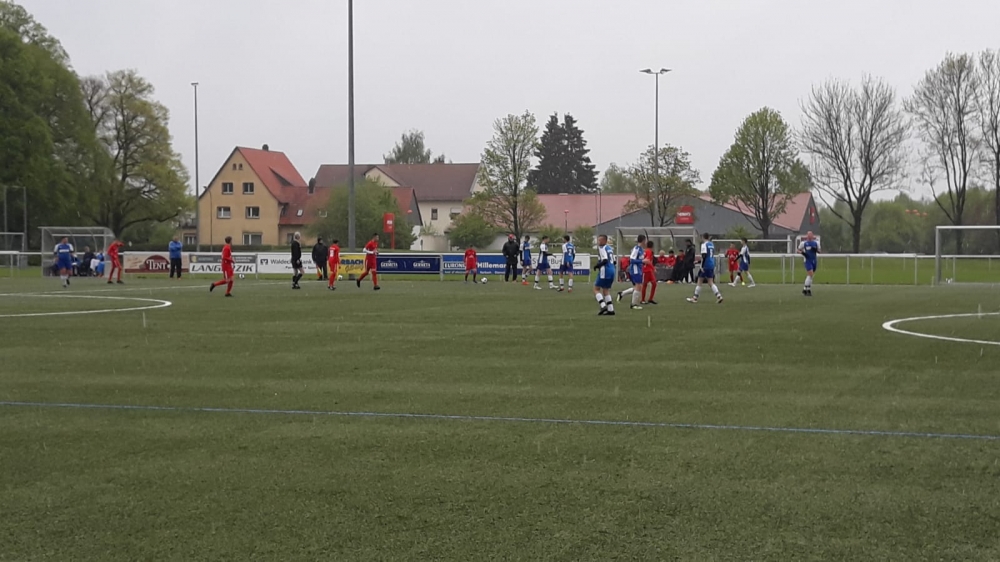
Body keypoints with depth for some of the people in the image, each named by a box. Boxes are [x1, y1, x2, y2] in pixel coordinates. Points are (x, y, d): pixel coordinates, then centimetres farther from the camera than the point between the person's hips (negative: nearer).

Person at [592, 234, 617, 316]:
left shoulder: (602, 248, -10)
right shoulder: (610, 248, 16)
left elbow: (605, 260, -21)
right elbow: (613, 261, 18)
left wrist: (596, 265, -8)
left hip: (604, 271, -8)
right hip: (612, 271, 8)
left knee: (596, 288, 1)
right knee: (606, 290, 16)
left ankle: (603, 306, -16)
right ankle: (610, 310, 11)